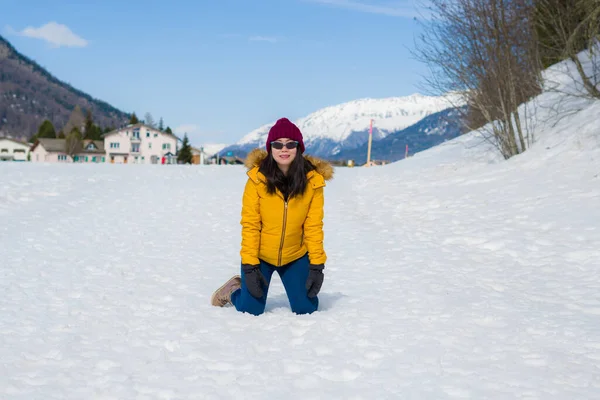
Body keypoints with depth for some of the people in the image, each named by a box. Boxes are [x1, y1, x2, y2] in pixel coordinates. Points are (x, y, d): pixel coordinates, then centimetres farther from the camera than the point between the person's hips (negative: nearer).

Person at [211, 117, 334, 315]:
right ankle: (233, 290, 33)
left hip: (295, 256, 2)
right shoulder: (257, 178, -21)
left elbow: (314, 226, -9)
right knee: (251, 311, 0)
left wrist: (317, 265, -10)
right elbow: (250, 225, -15)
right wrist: (249, 266, -17)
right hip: (260, 255, -2)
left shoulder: (313, 180, -15)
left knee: (307, 309, 1)